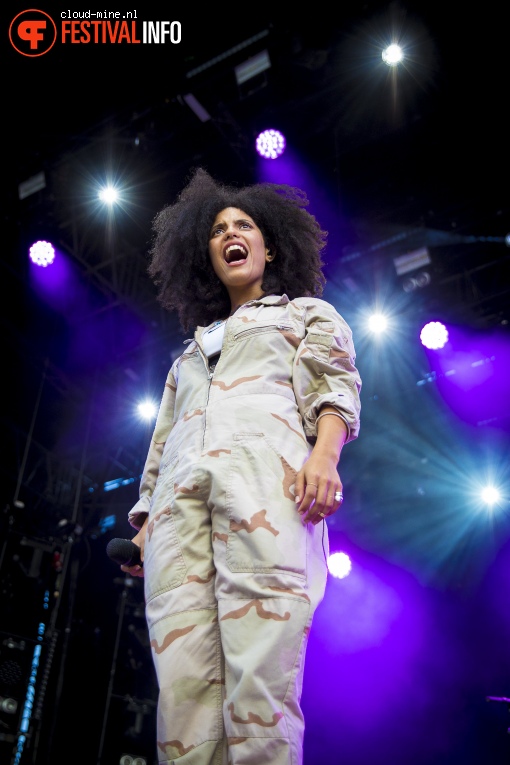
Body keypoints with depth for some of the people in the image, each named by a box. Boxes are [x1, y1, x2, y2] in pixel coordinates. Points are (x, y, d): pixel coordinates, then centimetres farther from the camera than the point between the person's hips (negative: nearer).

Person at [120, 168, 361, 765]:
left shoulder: (307, 312, 28)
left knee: (260, 675, -21)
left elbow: (336, 387, 10)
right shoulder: (193, 345, 39)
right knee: (182, 681, -13)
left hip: (264, 472, -4)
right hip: (181, 492, 4)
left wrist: (324, 453, -12)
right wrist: (145, 522, 17)